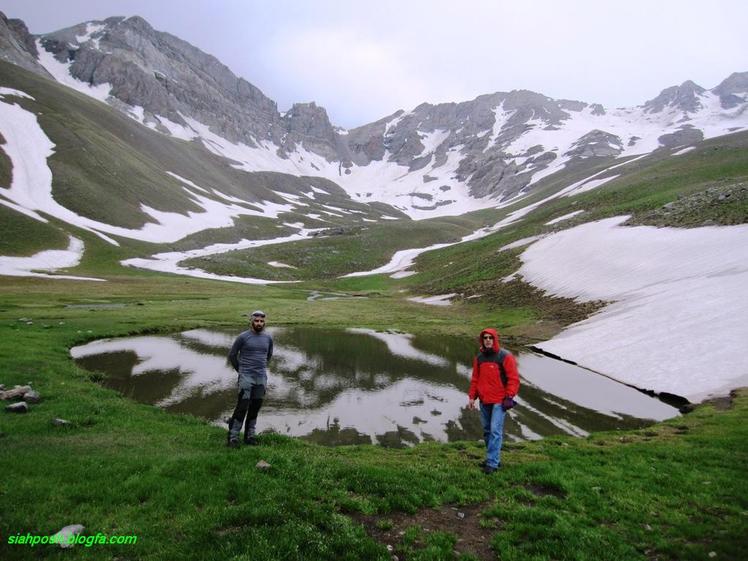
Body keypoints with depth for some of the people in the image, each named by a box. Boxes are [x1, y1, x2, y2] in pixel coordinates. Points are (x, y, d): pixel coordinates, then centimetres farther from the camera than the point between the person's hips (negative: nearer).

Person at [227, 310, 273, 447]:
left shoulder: (268, 338, 7)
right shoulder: (243, 337, -5)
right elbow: (232, 355, 4)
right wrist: (240, 369, 8)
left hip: (262, 378, 4)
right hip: (246, 377, -4)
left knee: (255, 408, 9)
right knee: (242, 407, -8)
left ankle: (250, 436, 20)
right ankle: (233, 437, 4)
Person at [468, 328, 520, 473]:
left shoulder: (505, 356, -7)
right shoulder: (479, 357, 8)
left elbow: (513, 378, -7)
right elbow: (475, 379, 14)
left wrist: (509, 397, -13)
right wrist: (472, 397, 8)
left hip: (499, 401, -6)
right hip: (484, 401, 6)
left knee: (495, 431, -10)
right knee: (487, 431, 12)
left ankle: (492, 463, -4)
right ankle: (494, 458, 25)